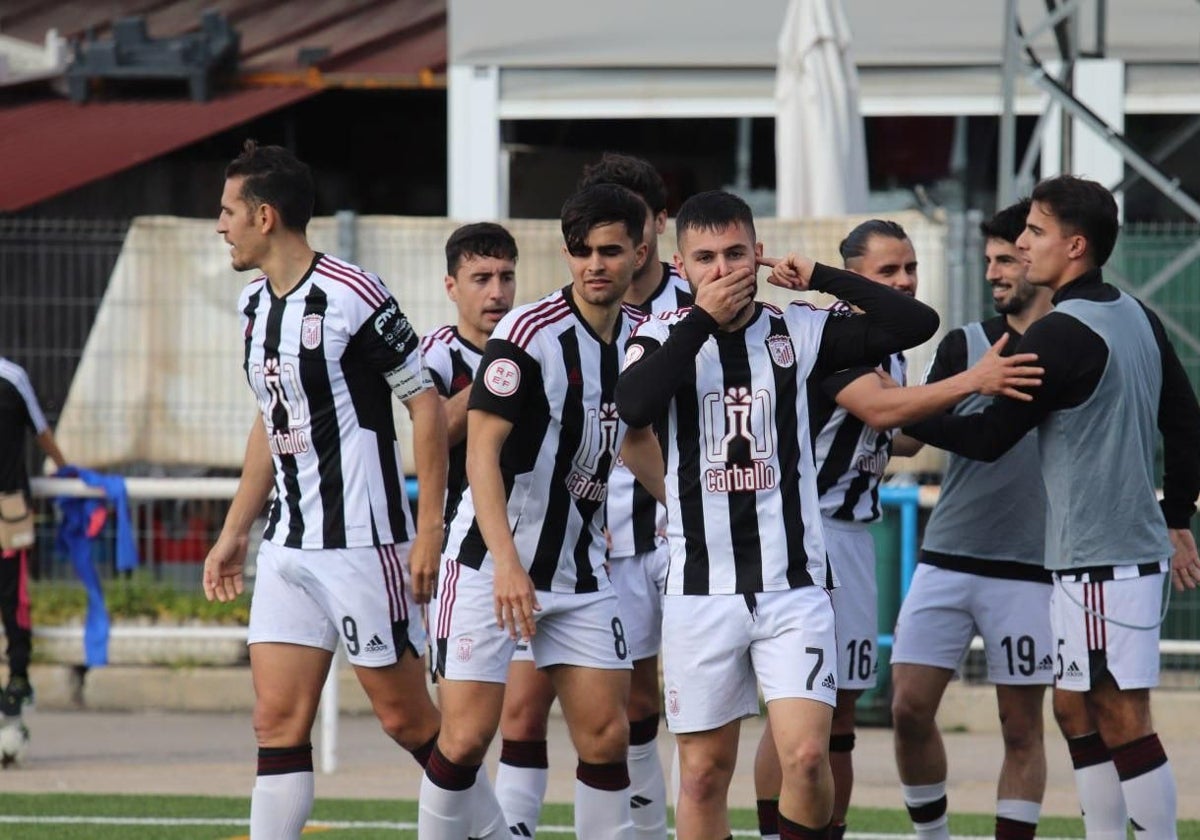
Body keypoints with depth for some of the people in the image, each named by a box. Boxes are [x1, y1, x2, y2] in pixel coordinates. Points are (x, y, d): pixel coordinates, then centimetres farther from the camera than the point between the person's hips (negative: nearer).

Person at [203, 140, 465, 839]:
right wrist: (234, 533, 22)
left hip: (363, 541, -7)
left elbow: (427, 405, -12)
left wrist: (430, 527, -15)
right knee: (278, 721, 0)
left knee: (405, 715, 0)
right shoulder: (256, 303, 11)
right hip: (287, 546, 7)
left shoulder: (353, 296, -15)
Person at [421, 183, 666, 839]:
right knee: (467, 736, -9)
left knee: (606, 736, 1)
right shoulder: (528, 332, -15)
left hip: (580, 570, 6)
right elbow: (481, 449, -19)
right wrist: (505, 562, -29)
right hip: (492, 564, -6)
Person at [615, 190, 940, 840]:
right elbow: (634, 407, -21)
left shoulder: (798, 332, 3)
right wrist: (701, 319, -18)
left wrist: (820, 277, -7)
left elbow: (917, 322, -4)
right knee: (704, 772, 5)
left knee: (807, 756, -14)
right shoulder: (663, 337, 1)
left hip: (793, 584, 0)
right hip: (701, 587, 0)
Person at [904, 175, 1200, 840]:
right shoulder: (1137, 318, 11)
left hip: (1103, 560, -9)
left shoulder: (1061, 335, -16)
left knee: (1122, 720, -7)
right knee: (1075, 709, 14)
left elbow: (989, 437, -12)